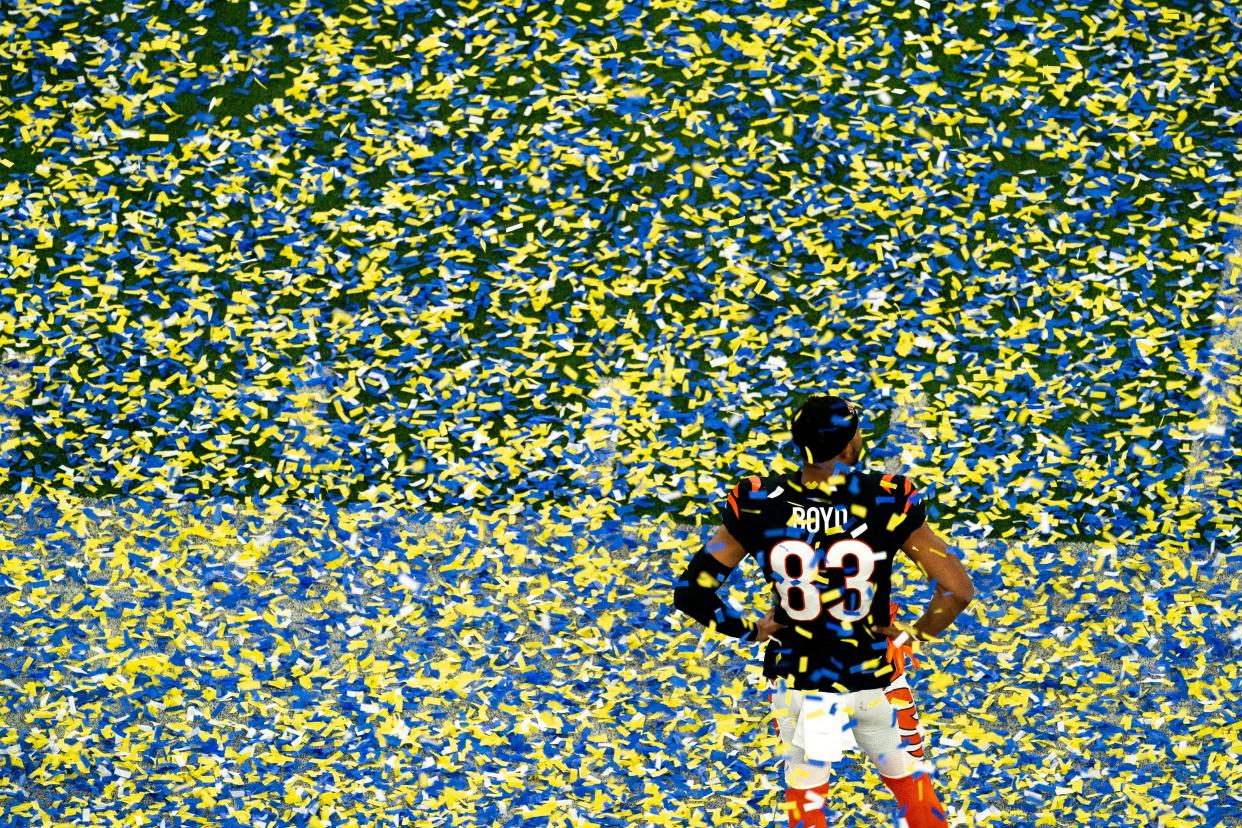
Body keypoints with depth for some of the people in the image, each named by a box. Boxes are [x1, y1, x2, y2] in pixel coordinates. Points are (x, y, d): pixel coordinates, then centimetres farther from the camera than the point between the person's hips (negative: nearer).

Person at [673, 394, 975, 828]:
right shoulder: (889, 501, -17)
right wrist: (915, 634, 0)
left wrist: (751, 629, 2)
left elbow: (690, 593, -12)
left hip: (796, 682, 1)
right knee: (911, 785, 21)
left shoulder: (758, 505, -15)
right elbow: (957, 590, -17)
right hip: (875, 677, -1)